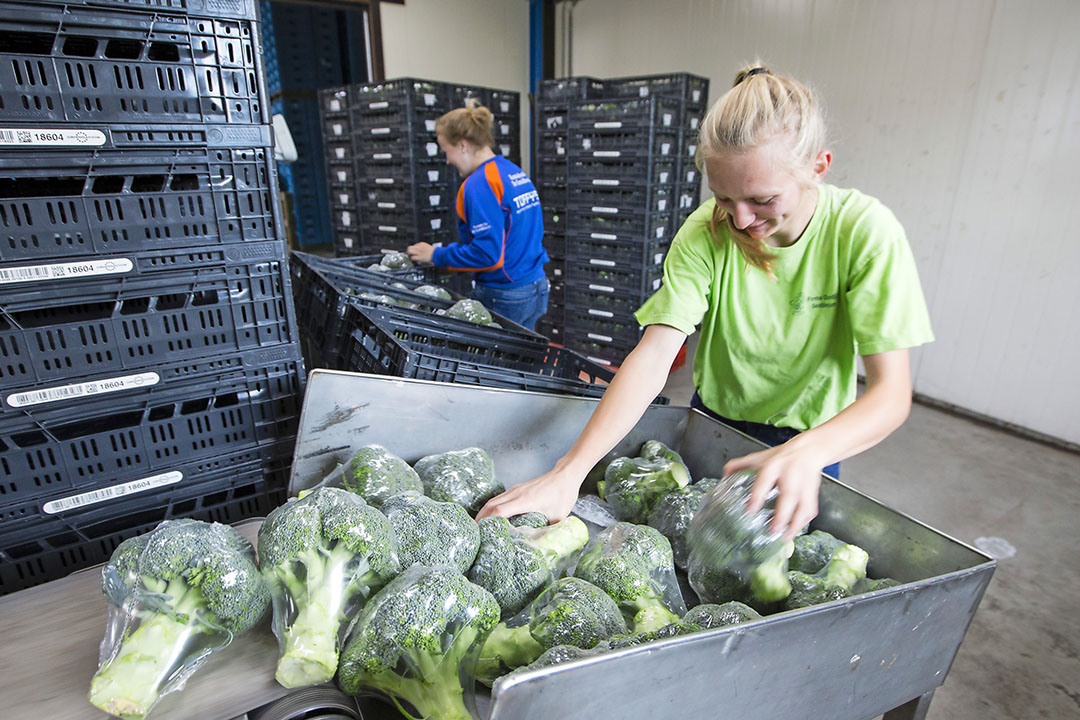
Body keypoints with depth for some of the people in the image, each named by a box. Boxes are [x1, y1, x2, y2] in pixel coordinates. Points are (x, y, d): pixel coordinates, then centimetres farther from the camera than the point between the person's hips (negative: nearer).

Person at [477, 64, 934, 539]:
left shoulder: (864, 233, -24)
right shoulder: (706, 233, -22)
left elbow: (891, 393, -27)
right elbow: (654, 354, -30)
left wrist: (808, 452, -48)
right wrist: (569, 472, -40)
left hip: (809, 438, -1)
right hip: (712, 419, 1)